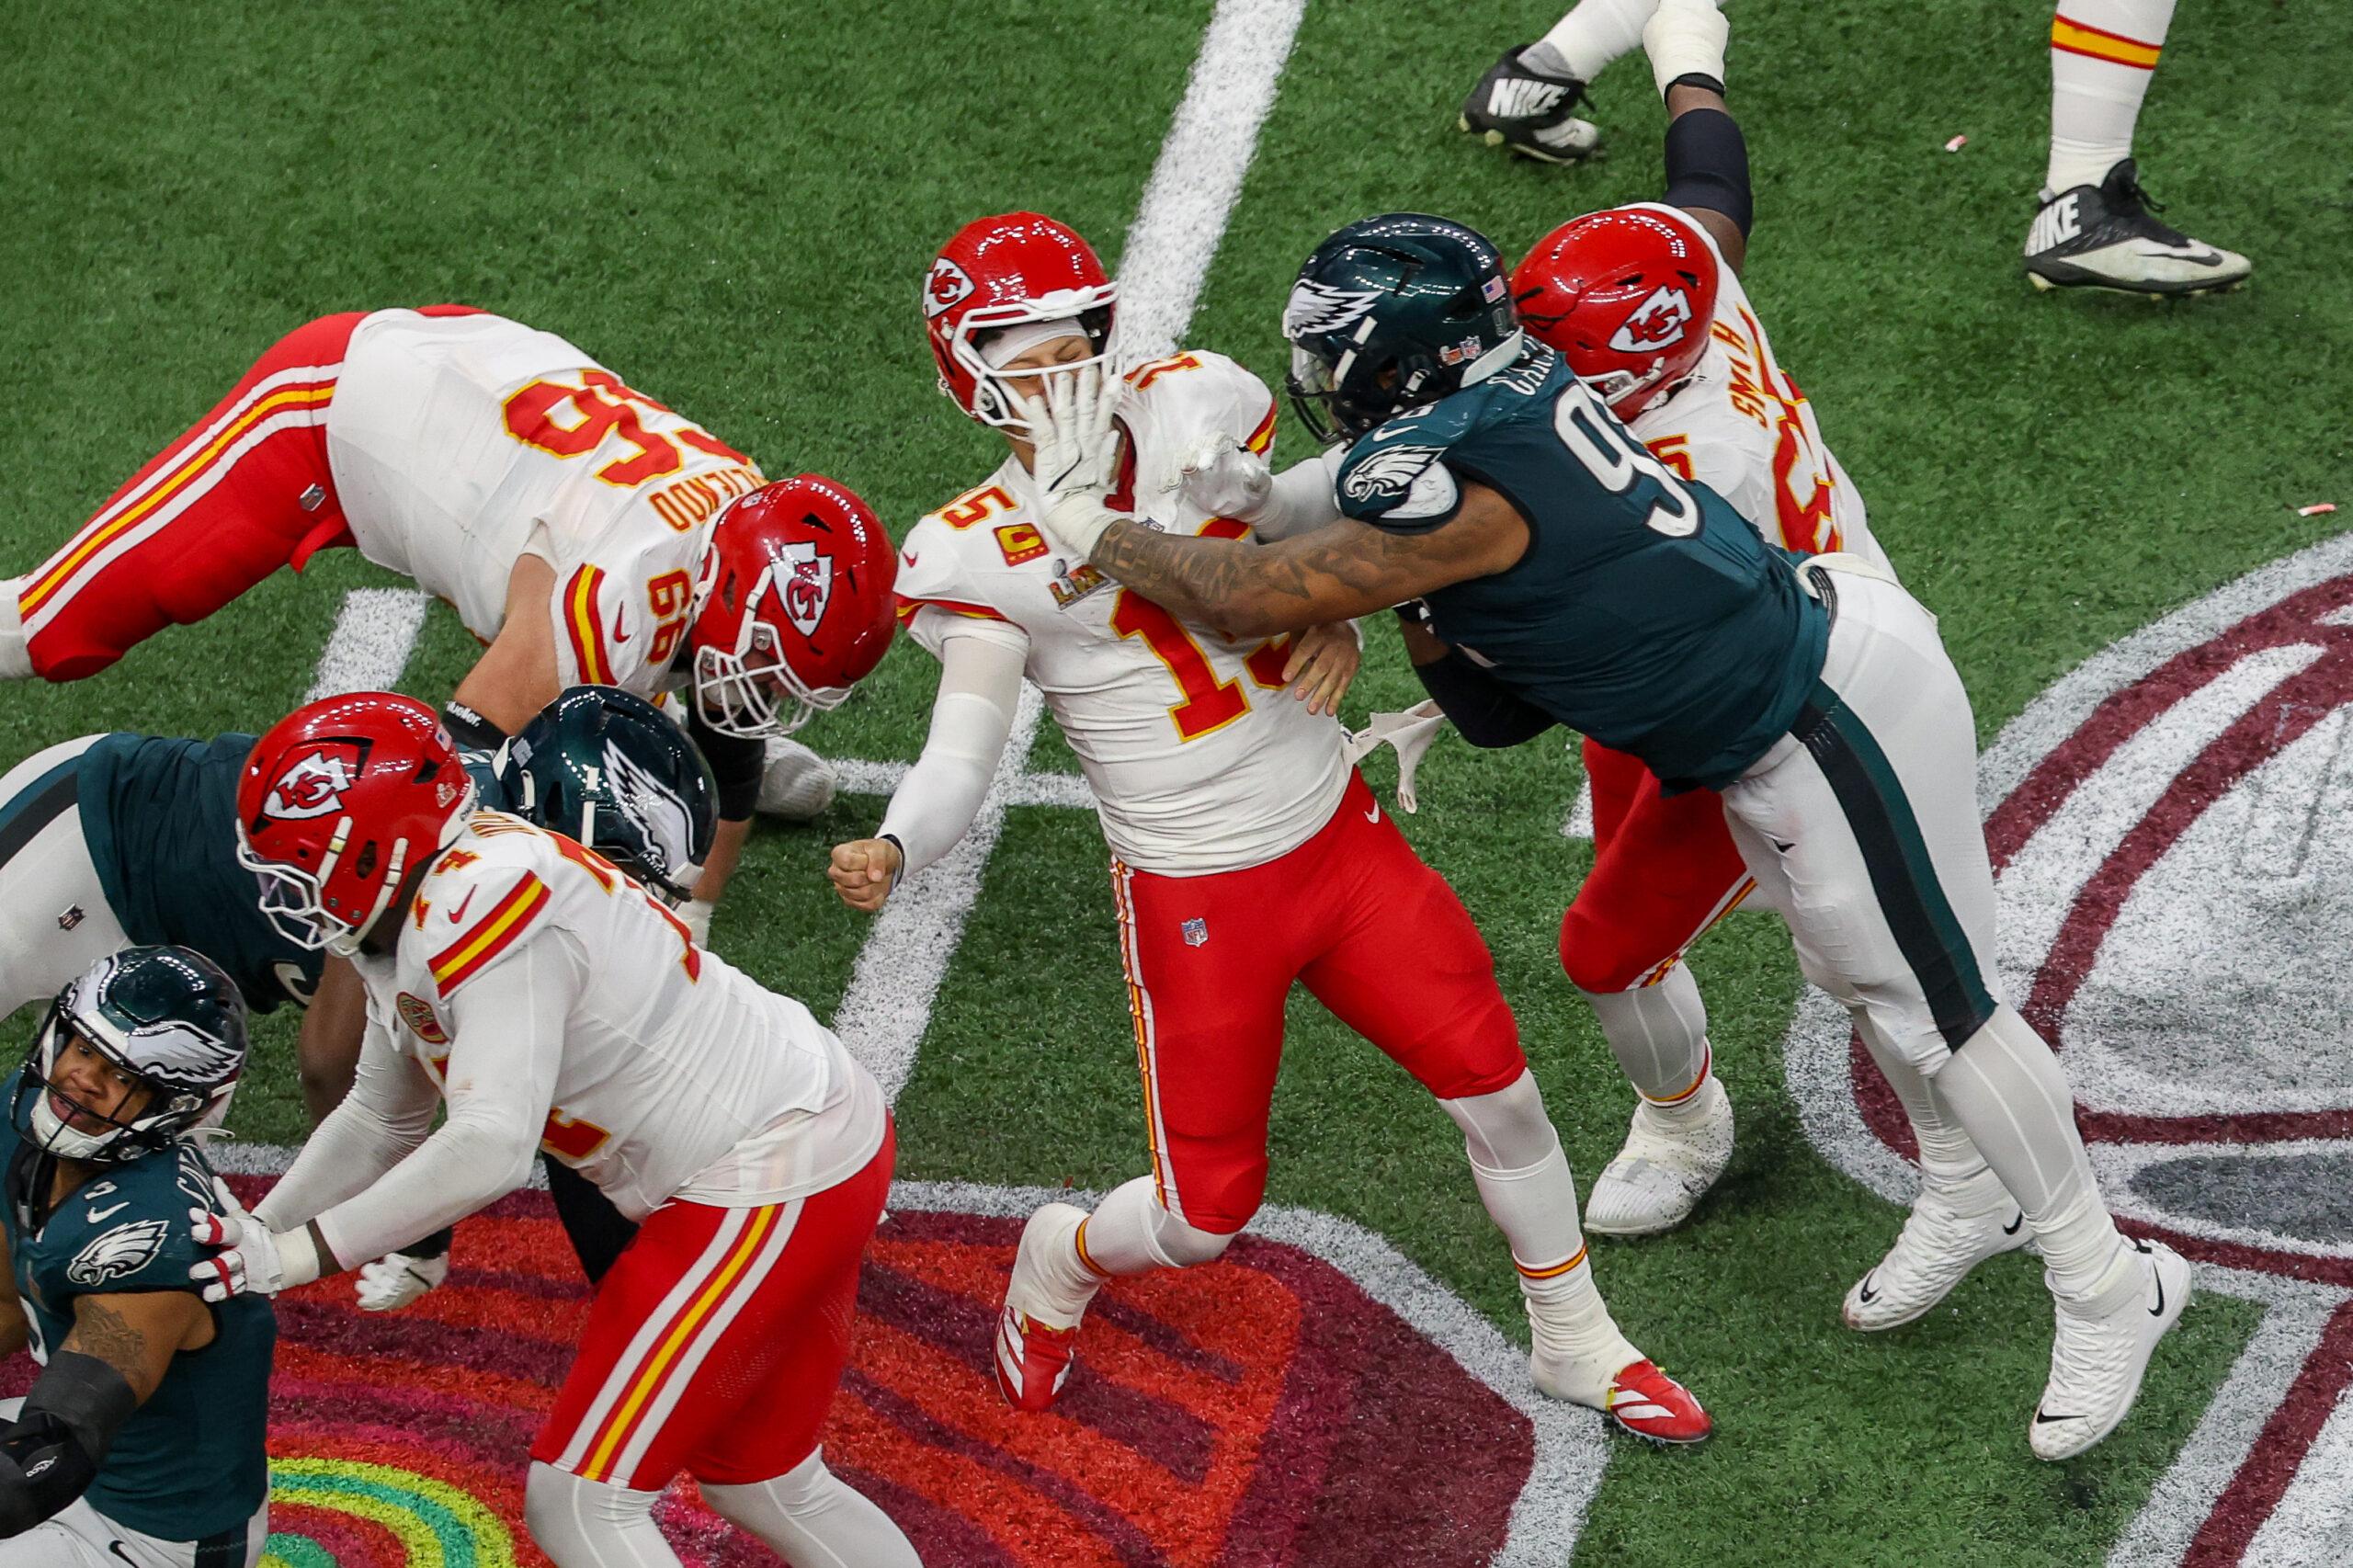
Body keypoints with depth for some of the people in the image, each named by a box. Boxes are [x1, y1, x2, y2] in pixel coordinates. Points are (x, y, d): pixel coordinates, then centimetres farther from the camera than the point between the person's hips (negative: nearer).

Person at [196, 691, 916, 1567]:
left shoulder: (481, 908, -24)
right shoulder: (412, 916, 8)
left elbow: (490, 1149, -32)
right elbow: (380, 1123, 20)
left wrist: (296, 1255, -26)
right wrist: (250, 1241, 15)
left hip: (770, 1183, -10)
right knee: (763, 1485, 23)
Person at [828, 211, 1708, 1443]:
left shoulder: (1192, 410, -4)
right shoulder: (978, 554, -13)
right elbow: (962, 751, -22)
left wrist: (1332, 623, -9)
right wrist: (892, 851, -42)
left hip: (1340, 837, 4)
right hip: (1194, 903, -4)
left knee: (1499, 1091, 4)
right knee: (1208, 1214, 1)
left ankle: (1575, 1341, 28)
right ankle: (1065, 1259, 37)